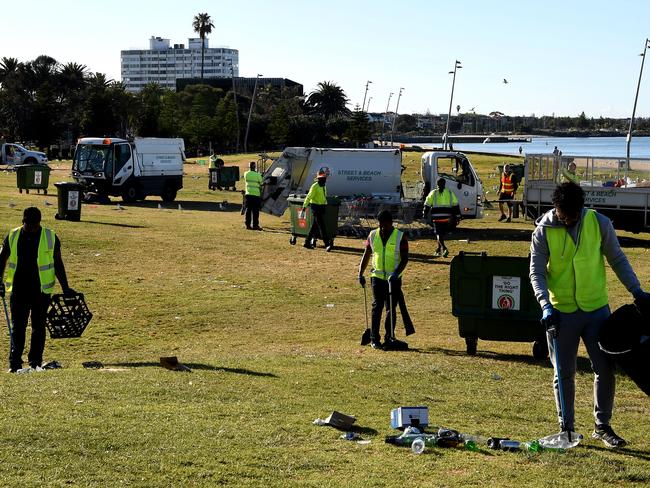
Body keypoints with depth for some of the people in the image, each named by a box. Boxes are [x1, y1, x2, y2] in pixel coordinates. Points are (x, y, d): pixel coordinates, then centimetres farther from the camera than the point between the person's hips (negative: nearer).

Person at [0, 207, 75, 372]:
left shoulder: (50, 238, -1)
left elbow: (57, 264, 3)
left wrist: (65, 287, 1)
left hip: (41, 290, -1)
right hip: (18, 289, 1)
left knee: (38, 327, 6)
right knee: (18, 326, 1)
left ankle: (35, 362, 15)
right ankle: (15, 362, 3)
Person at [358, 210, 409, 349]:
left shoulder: (400, 237, -4)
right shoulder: (373, 235, 4)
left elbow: (405, 258, -7)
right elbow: (366, 255, 12)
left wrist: (396, 273, -21)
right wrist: (361, 274, 6)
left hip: (393, 279, -1)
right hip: (377, 277, 1)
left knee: (391, 308, 3)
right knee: (377, 306, -6)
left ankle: (389, 338, 12)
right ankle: (374, 339, -4)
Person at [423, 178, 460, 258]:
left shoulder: (433, 193, 2)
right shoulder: (450, 193, 8)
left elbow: (427, 204, 2)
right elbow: (455, 205, 8)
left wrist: (425, 215, 10)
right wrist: (457, 216, 11)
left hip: (437, 217, -3)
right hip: (446, 217, 3)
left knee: (439, 234, -6)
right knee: (442, 233, 17)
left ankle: (444, 249, -27)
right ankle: (438, 250, 26)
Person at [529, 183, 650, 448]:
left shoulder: (599, 223, -5)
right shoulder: (543, 231, -8)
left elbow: (617, 260, 5)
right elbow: (537, 272, -6)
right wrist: (546, 305, -19)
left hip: (596, 308, 1)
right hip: (561, 312, -1)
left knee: (605, 368, 3)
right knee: (564, 373, 5)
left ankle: (602, 426, 17)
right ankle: (566, 428, 17)